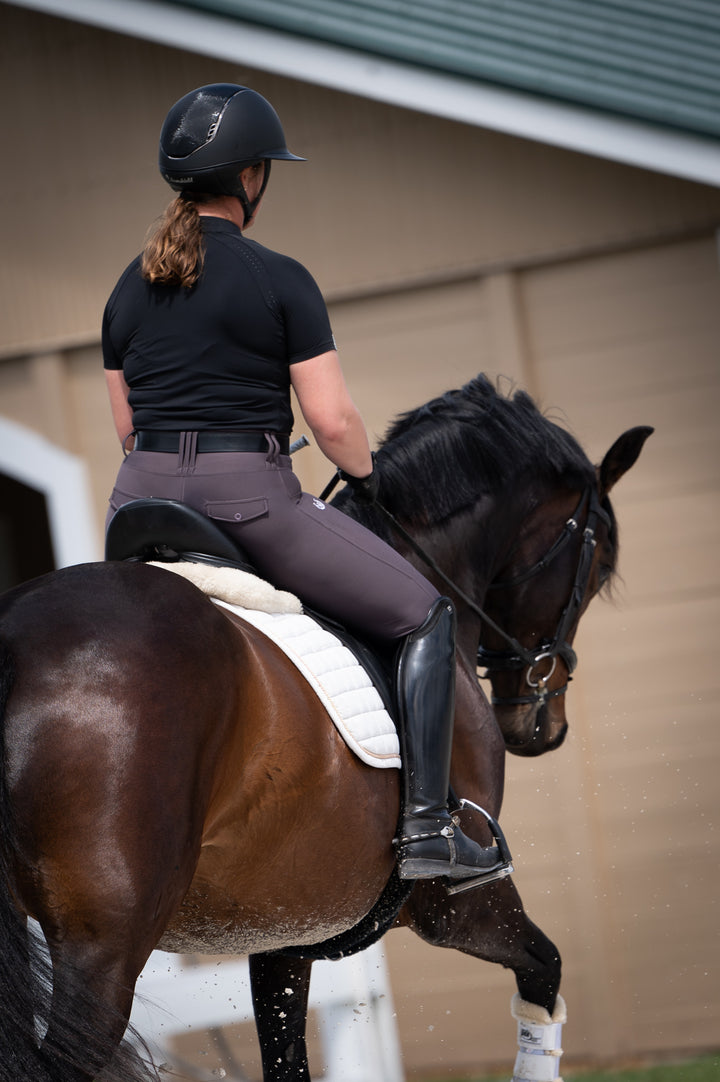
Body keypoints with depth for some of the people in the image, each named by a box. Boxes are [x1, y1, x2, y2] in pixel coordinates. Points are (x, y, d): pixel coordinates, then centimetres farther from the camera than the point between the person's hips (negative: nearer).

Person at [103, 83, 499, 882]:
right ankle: (425, 829, -2)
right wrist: (365, 477, 10)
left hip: (140, 499, 6)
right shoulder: (279, 281, -6)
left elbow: (126, 426, 16)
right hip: (249, 497, -6)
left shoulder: (128, 289, 11)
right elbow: (332, 420, -9)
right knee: (425, 615, 6)